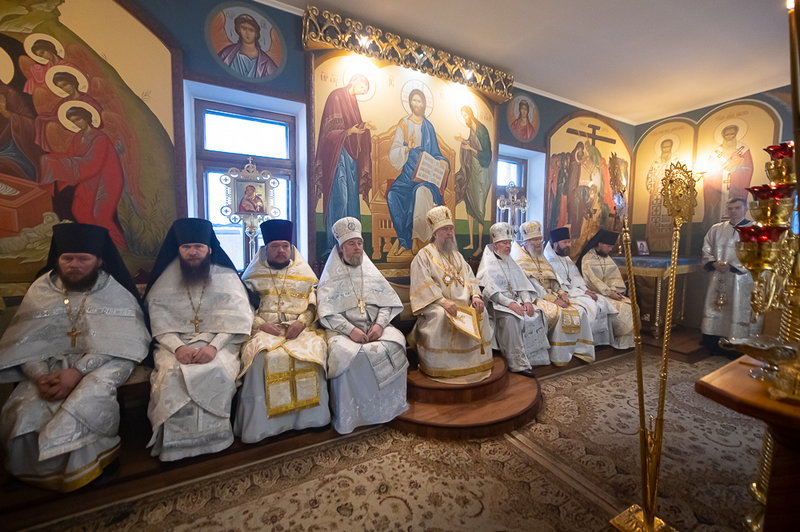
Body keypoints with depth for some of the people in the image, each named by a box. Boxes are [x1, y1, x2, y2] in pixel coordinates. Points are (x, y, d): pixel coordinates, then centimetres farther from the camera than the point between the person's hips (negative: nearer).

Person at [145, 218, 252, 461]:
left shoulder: (226, 277, 2)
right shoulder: (166, 280, 8)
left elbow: (235, 320, -6)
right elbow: (160, 323, 0)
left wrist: (213, 346, -21)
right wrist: (178, 347, -18)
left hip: (219, 342, -1)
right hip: (175, 343, 2)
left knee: (217, 372, -30)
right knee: (173, 374, -28)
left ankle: (213, 437, -9)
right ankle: (177, 442, -10)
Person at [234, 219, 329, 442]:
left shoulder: (304, 273, 14)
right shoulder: (253, 274, 12)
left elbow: (314, 305, 8)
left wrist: (301, 322, -11)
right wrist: (261, 324, -12)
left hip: (301, 329, 1)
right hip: (264, 329, 0)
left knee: (313, 351, -28)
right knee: (261, 357, -32)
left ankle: (309, 416, -11)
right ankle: (259, 424, -15)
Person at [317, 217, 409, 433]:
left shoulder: (372, 273, 15)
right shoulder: (331, 277, 5)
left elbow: (388, 304, 8)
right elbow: (326, 313, -5)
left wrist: (380, 324, -11)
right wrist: (350, 329, -19)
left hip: (375, 327, 3)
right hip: (343, 330, -2)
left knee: (395, 343, -25)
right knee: (346, 353, -33)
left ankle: (389, 406, -7)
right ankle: (348, 416, -13)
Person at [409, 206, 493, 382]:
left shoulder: (457, 255, 21)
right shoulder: (424, 255, -1)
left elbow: (470, 278, 13)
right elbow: (423, 284, -13)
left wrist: (475, 296, -8)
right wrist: (443, 301, -25)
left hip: (462, 302, 6)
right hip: (435, 304, -6)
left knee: (480, 313, -16)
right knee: (441, 317, -34)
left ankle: (476, 362, 0)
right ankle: (440, 368, -18)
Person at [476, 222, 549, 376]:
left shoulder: (510, 262, 18)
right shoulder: (488, 263, -4)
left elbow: (523, 284, 12)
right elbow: (489, 291, -17)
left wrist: (527, 300, -7)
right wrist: (510, 303, -26)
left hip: (515, 300, 7)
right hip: (496, 304, -7)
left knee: (536, 314, -14)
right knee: (510, 318, -33)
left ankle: (535, 357, -4)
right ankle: (519, 363, -26)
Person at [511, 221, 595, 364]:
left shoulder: (541, 257, 18)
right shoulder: (520, 259, -8)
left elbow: (553, 280, 16)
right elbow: (531, 285, -17)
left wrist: (561, 293, -4)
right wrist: (553, 299, -20)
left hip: (551, 295, 8)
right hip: (535, 298, -8)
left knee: (579, 311, -10)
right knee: (558, 313, -30)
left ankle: (580, 349, 1)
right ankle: (559, 357, -16)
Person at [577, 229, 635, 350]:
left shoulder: (608, 258, 14)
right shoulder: (587, 259, -10)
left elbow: (615, 276, 6)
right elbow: (592, 281, -17)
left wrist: (615, 291, -12)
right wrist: (609, 292, -20)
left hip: (610, 292, 7)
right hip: (596, 294, -7)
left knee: (630, 306, -9)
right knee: (619, 308, -23)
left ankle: (625, 340, 0)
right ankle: (617, 339, -6)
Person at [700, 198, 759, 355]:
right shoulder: (716, 228, 10)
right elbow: (706, 251, 8)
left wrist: (732, 266, -18)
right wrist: (714, 264, -10)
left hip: (740, 281, -3)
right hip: (717, 280, 3)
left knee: (738, 311, 0)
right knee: (714, 312, 6)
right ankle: (713, 348, 18)